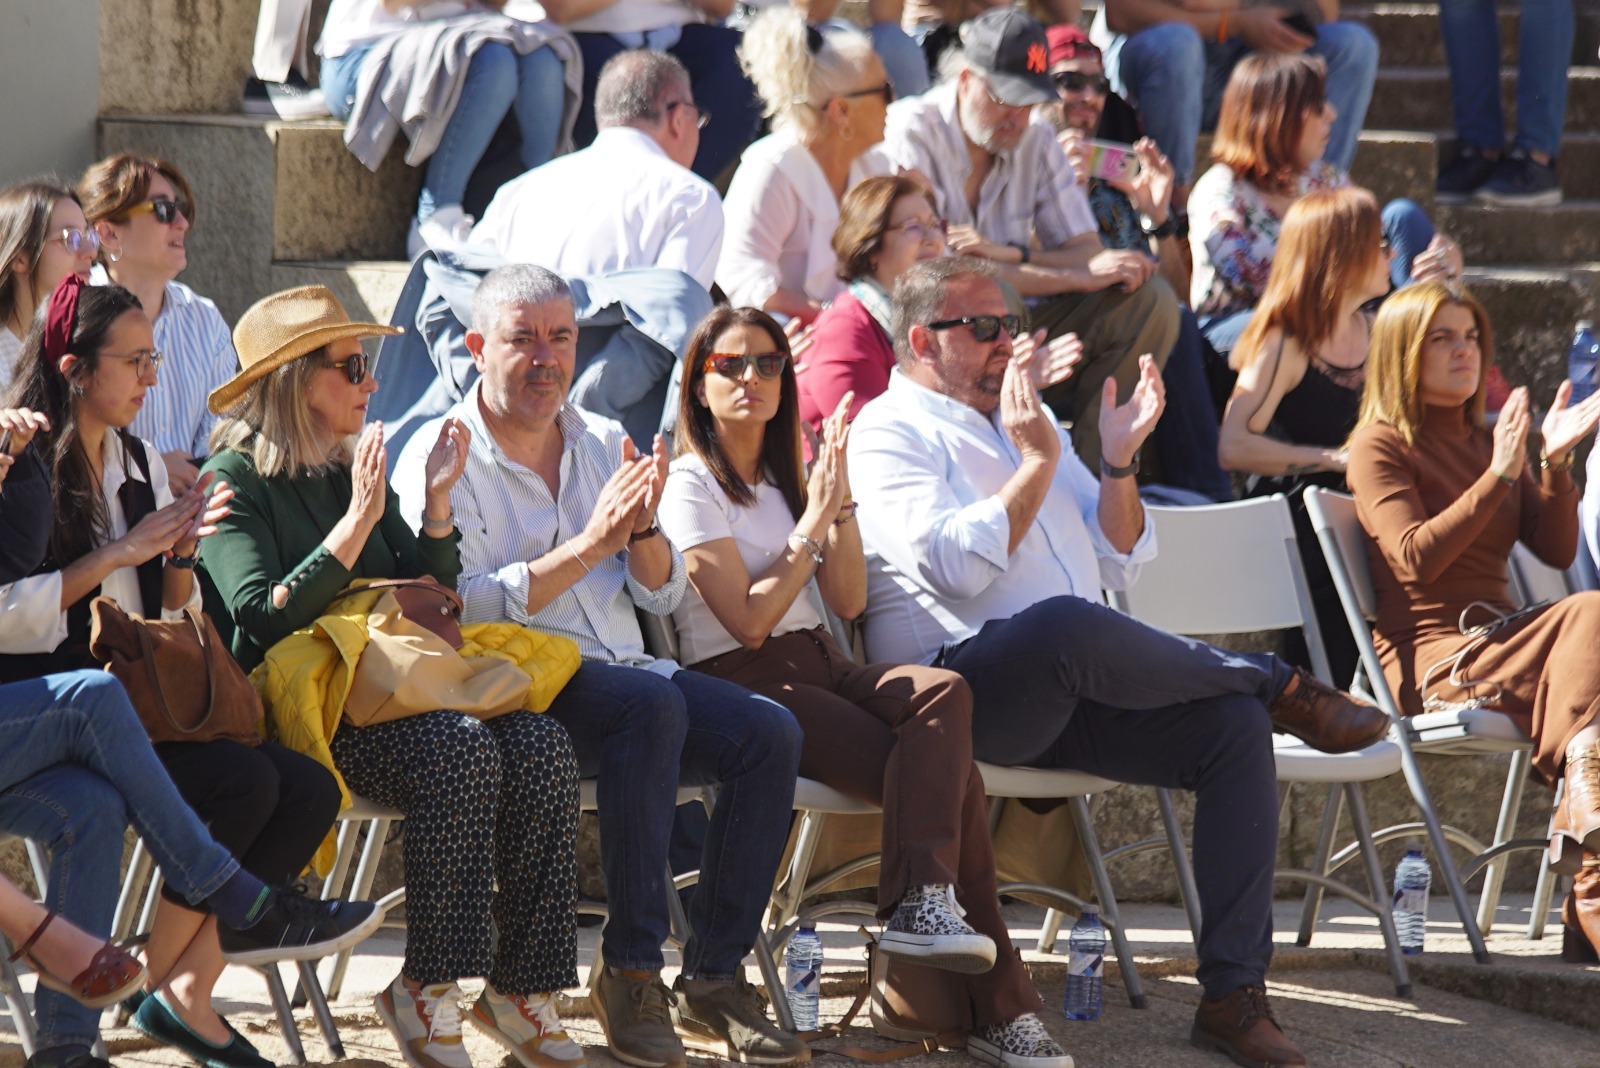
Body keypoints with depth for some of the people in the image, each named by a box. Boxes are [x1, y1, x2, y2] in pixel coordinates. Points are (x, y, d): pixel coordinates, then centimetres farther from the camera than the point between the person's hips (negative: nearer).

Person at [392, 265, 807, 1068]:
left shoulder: (602, 443, 18)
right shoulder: (440, 460, 0)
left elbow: (663, 596, 16)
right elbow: (462, 608, -14)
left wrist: (643, 526, -6)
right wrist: (589, 545, -18)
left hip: (622, 671, 6)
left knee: (768, 732, -18)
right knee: (650, 702, -35)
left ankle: (711, 979, -15)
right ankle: (631, 969, -32)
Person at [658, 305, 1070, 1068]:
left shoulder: (786, 477, 21)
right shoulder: (689, 485, -1)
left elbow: (848, 602, 11)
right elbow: (748, 619, -11)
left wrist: (839, 502, 1)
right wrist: (813, 524, -8)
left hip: (819, 663, 6)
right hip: (744, 684, -6)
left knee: (944, 692, -29)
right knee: (949, 774, -27)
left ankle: (920, 906, -35)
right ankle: (997, 1002, -31)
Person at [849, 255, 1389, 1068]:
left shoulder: (1024, 419, 24)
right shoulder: (888, 433, 2)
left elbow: (1119, 564, 20)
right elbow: (958, 565, -15)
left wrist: (1118, 460, 5)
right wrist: (1038, 462, -12)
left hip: (1071, 694, 7)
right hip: (967, 688, -7)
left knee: (1235, 727, -18)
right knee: (1064, 625, -40)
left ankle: (1234, 994, -21)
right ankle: (1281, 687, -15)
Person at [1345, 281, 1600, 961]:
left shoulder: (1483, 441, 22)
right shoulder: (1380, 444, 3)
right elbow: (1417, 558, -13)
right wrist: (1500, 476, -18)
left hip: (1498, 640, 6)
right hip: (1431, 657, -6)